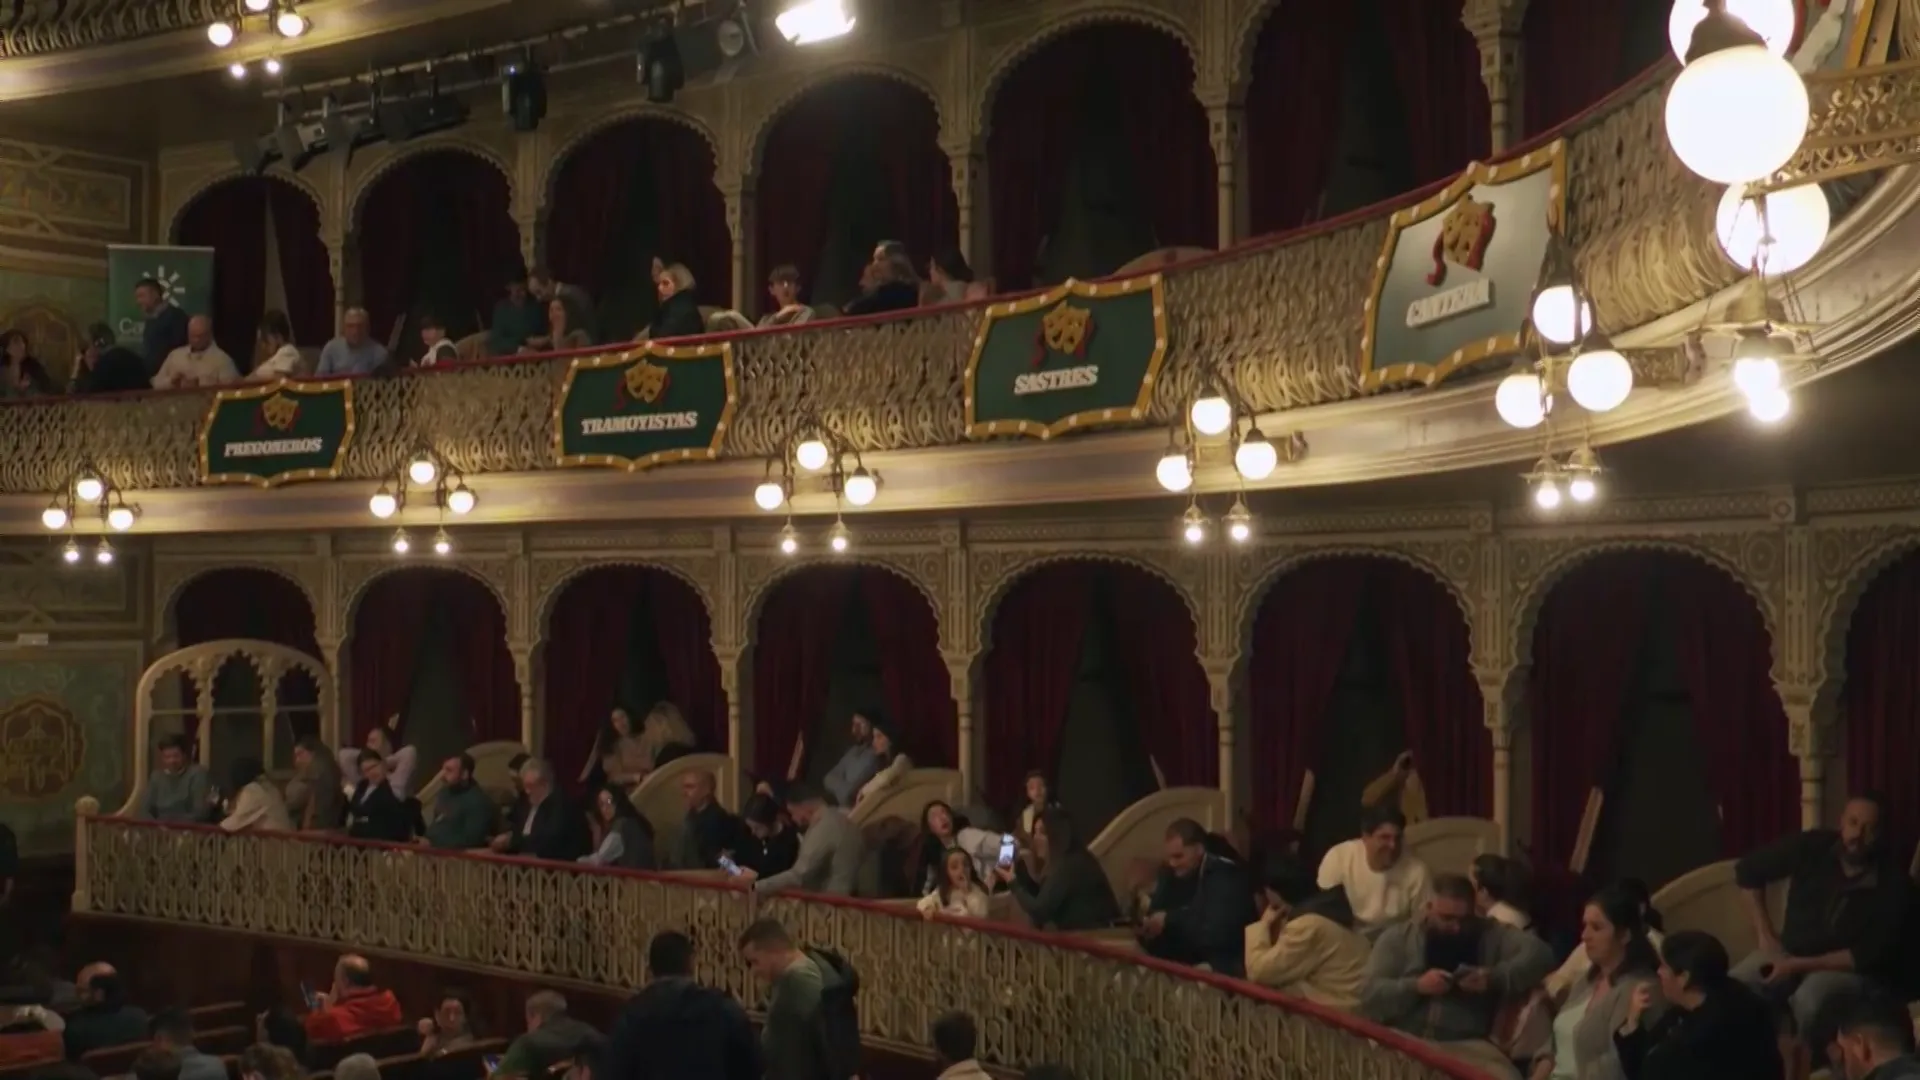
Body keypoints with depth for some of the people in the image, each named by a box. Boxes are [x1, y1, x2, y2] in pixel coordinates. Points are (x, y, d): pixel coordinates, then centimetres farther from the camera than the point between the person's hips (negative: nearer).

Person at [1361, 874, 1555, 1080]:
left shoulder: (1490, 935, 13)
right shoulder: (1397, 937, 12)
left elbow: (1538, 953, 1)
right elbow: (1369, 995, 4)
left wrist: (1495, 978, -13)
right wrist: (1416, 986, -12)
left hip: (1466, 1045, 1)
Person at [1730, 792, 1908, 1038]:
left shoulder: (1892, 882, -15)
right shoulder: (1812, 846, -9)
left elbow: (1870, 955, -15)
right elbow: (1747, 872, 3)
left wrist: (1800, 965, -21)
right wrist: (1765, 934, -2)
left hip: (1847, 967, -3)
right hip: (1790, 952, 3)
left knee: (1807, 1000, -36)